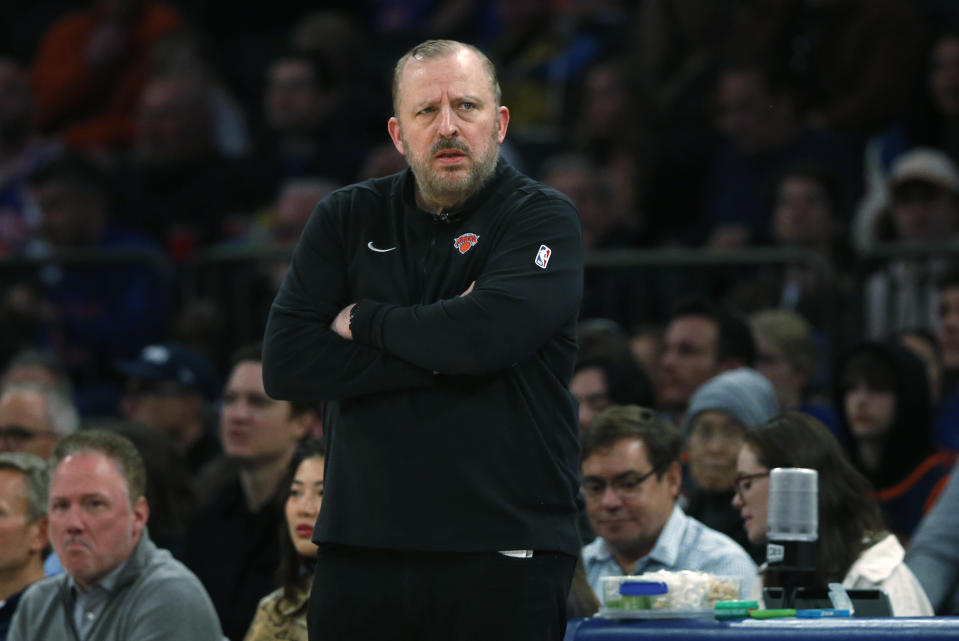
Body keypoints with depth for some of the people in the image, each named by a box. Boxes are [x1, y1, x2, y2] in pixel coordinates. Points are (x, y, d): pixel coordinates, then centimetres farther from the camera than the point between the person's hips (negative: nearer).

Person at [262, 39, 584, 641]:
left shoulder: (544, 219, 1)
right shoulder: (347, 219, 11)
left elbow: (486, 336, -18)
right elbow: (285, 364, 0)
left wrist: (363, 320, -2)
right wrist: (437, 355, -9)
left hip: (505, 552, -3)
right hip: (362, 546, 3)